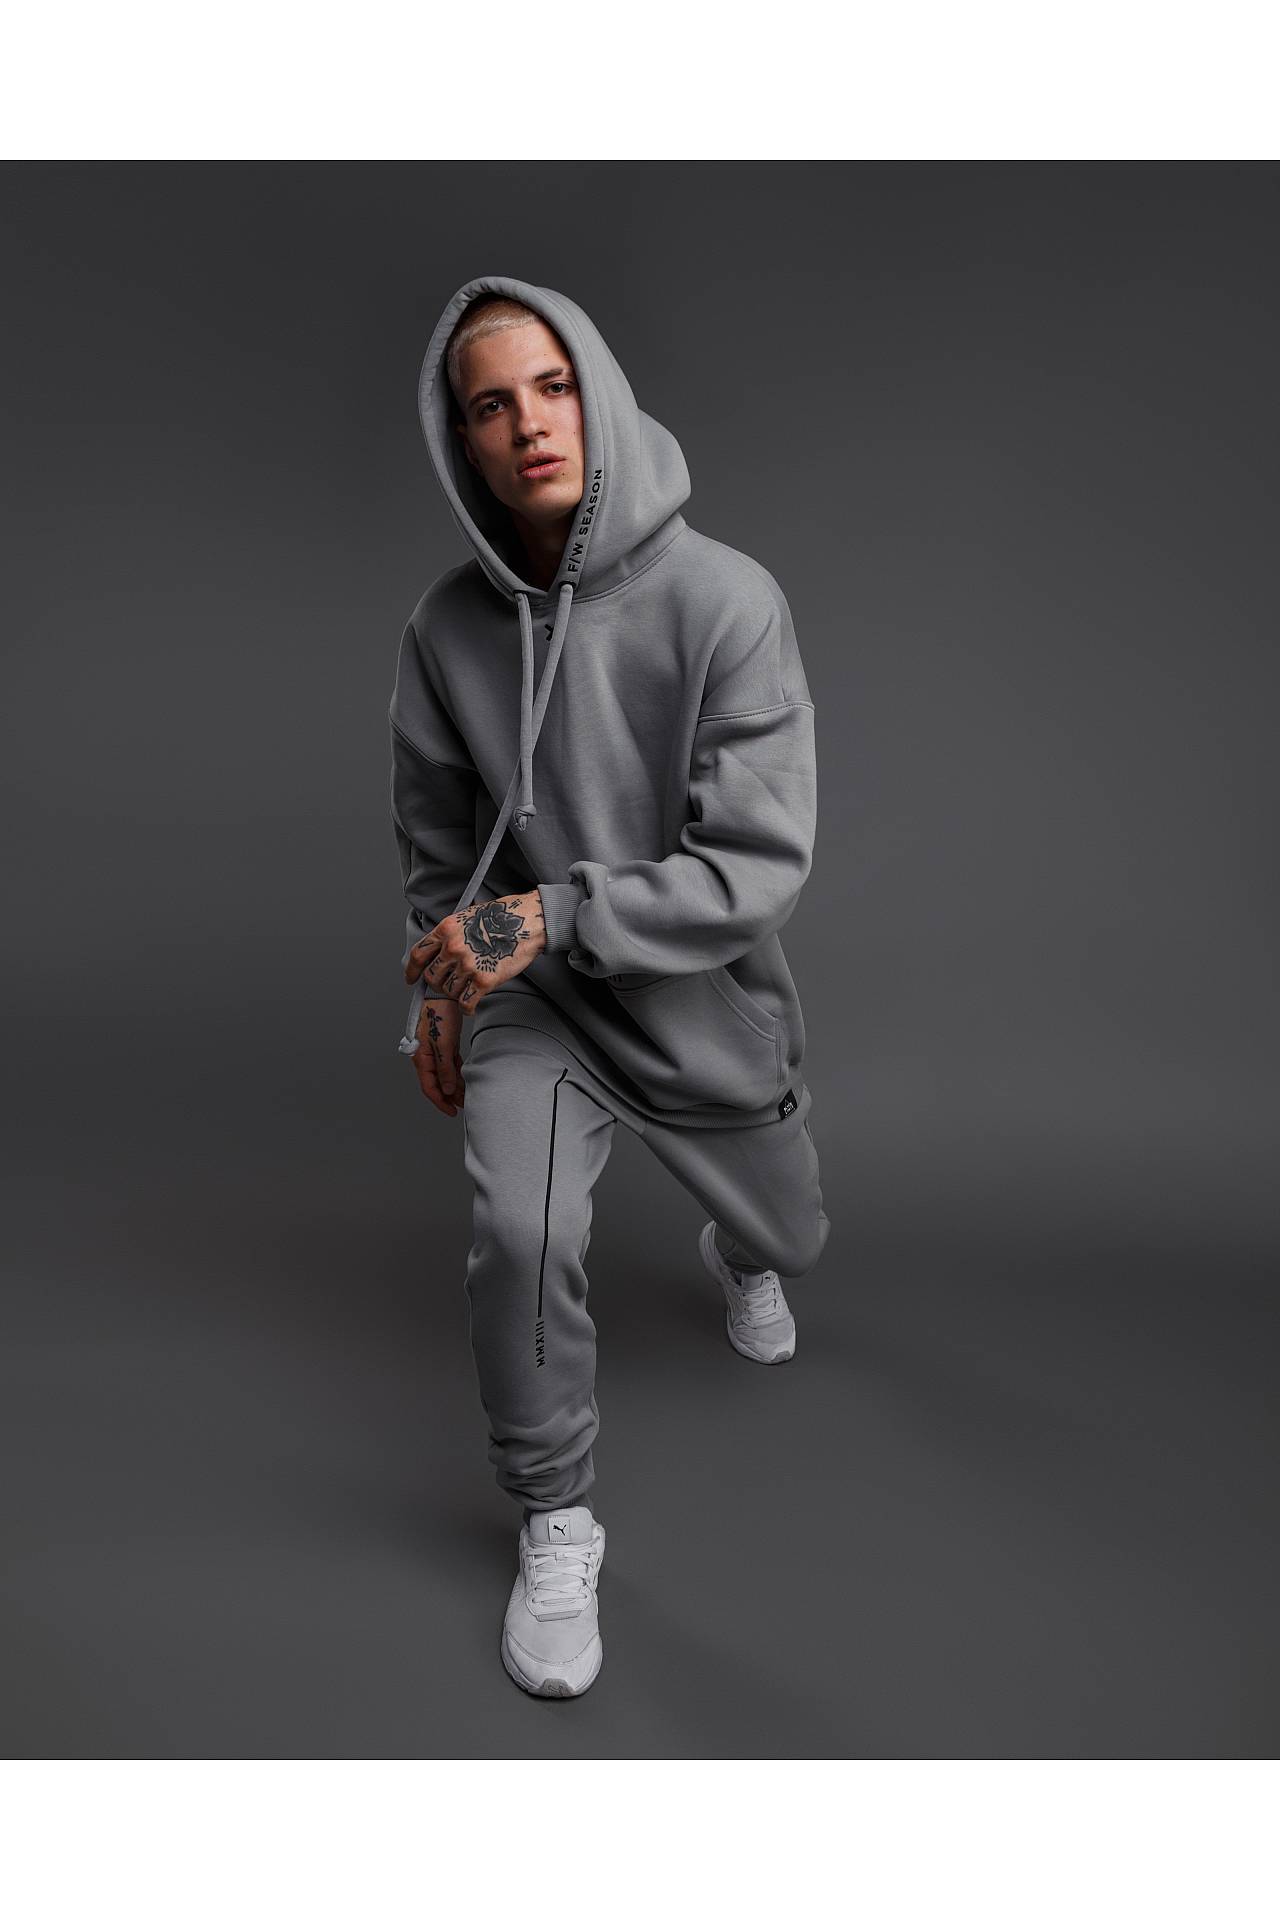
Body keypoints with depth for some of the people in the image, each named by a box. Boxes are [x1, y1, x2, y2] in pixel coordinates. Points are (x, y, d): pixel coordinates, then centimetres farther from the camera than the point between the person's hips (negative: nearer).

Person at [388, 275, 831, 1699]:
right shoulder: (448, 627, -9)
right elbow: (434, 840, 6)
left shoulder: (726, 602, -20)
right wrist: (438, 995, 10)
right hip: (527, 1003, 0)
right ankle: (556, 1525, 5)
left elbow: (762, 863, -24)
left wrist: (561, 914, -32)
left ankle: (732, 1257, 63)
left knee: (789, 1238, 21)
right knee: (522, 1234, -23)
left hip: (709, 1001, 0)